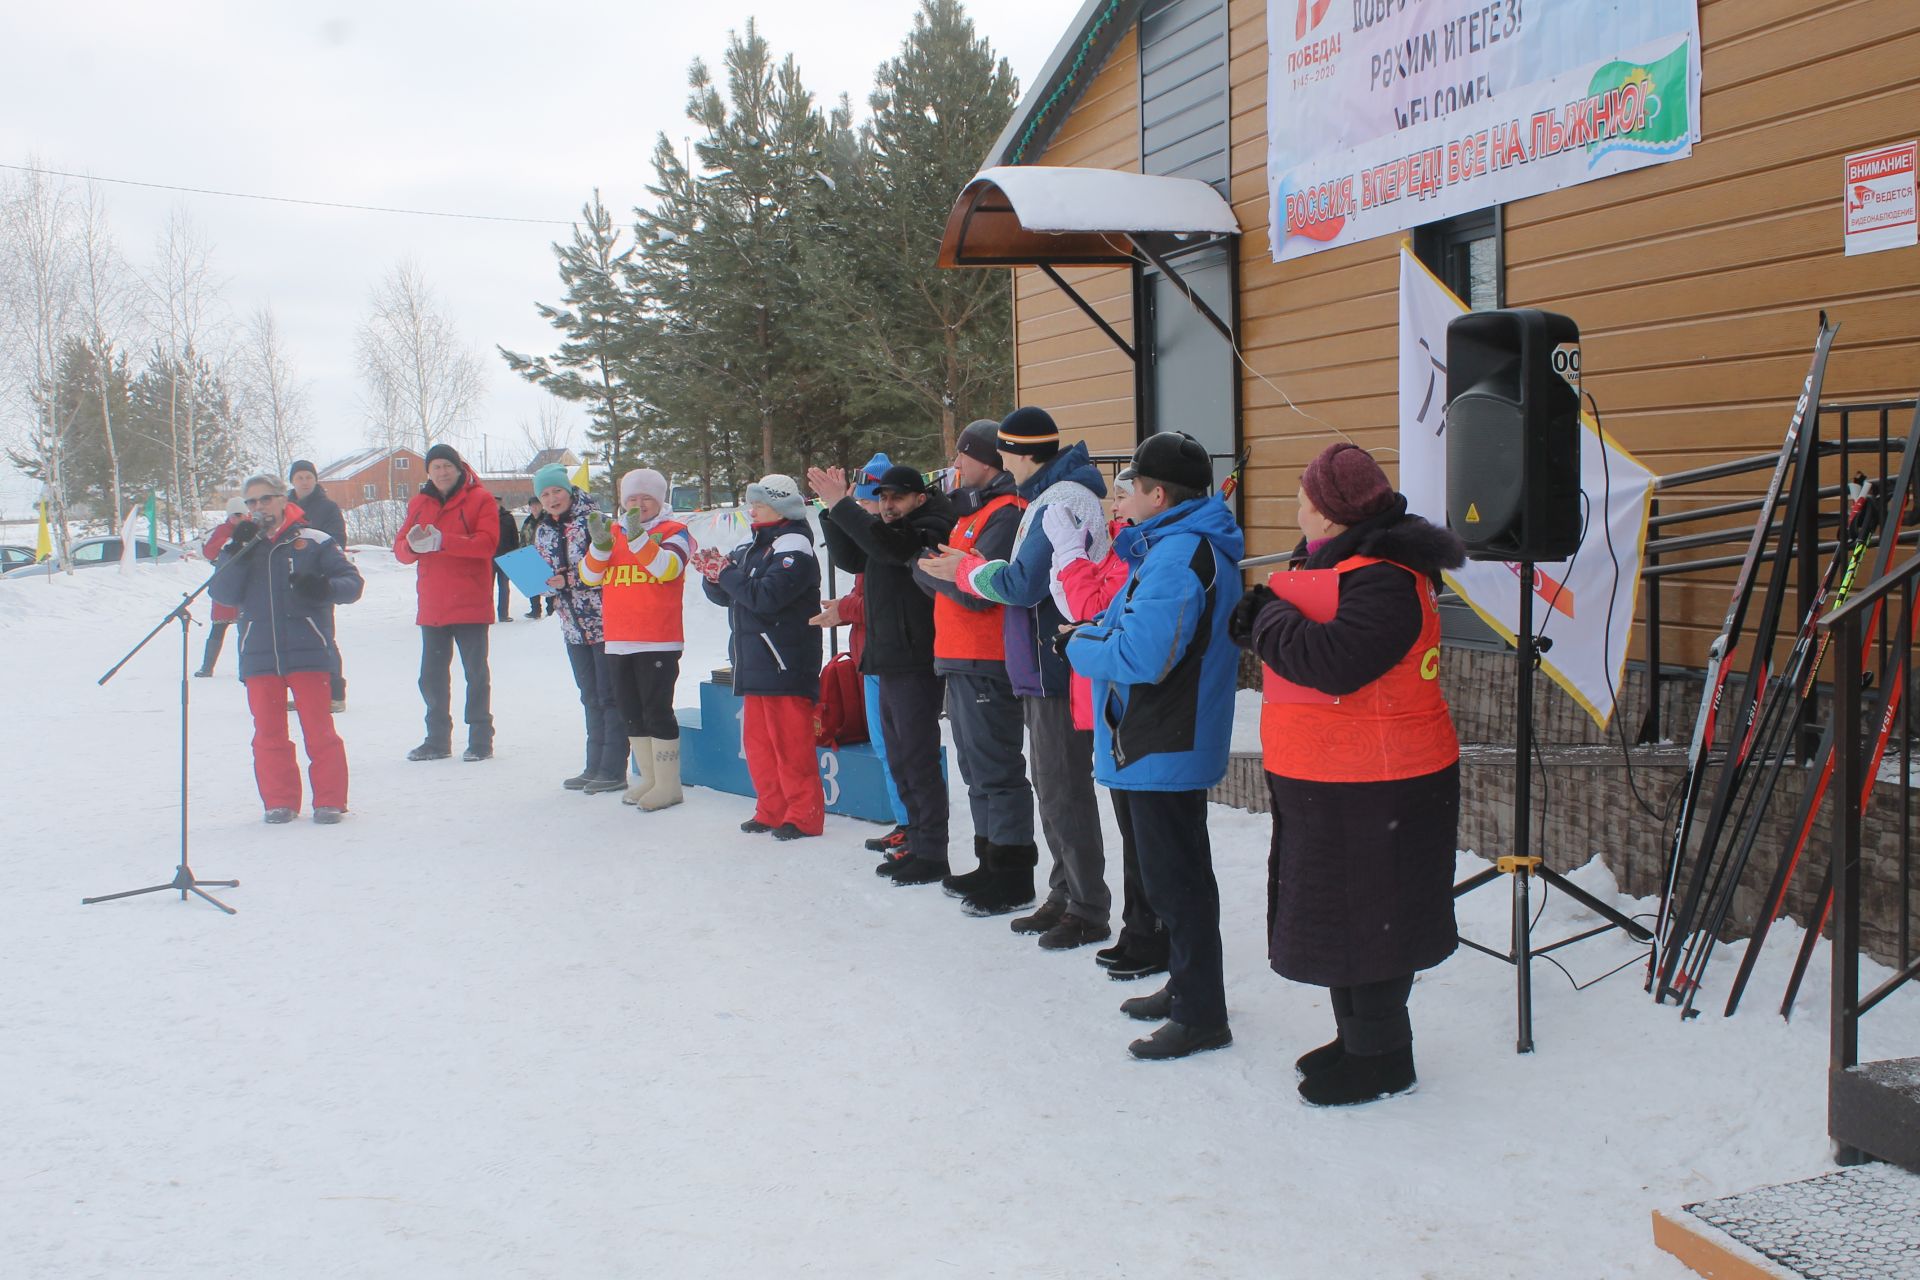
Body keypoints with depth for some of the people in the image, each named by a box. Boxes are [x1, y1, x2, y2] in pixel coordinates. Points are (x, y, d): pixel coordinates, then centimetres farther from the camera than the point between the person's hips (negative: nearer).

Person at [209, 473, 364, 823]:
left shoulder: (314, 542, 0)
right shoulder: (238, 548, 11)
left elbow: (352, 581, -2)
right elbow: (222, 595, -1)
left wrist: (325, 587, -22)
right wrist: (236, 552, -12)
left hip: (308, 652, -3)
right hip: (259, 656, 4)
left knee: (319, 729, -3)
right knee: (268, 732, 8)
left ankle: (330, 800, 6)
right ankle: (279, 801, 18)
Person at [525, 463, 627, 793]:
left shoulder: (593, 520, -11)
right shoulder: (540, 531, 10)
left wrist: (569, 580, -21)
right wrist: (545, 585, -3)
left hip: (604, 620, -7)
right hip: (573, 626, 7)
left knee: (610, 695, -2)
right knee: (590, 698, 14)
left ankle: (614, 770, 3)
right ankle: (594, 766, 22)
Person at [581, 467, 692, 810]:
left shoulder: (674, 532, 0)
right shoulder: (612, 532, 14)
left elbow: (668, 568, -20)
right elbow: (590, 576, 3)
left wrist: (638, 537, -28)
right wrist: (599, 543, -13)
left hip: (659, 642, -6)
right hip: (618, 642, 6)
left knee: (657, 711, -8)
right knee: (631, 714, 12)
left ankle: (668, 784, 0)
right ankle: (648, 778, 23)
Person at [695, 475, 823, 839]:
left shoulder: (794, 549, -12)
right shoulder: (750, 547, 16)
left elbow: (766, 596, -24)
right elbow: (725, 595, 16)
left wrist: (725, 572, -14)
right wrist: (714, 574, -4)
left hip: (786, 665, -9)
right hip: (753, 663, 9)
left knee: (791, 741, -5)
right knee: (757, 739, 13)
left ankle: (804, 816, 3)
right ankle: (772, 810, 22)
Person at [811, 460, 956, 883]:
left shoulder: (930, 529, -11)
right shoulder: (882, 528, 16)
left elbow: (890, 546, -28)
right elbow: (850, 559, 18)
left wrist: (840, 504, -25)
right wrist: (833, 511, 5)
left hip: (917, 662, -9)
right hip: (889, 659, 9)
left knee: (918, 760, -7)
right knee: (900, 762, 14)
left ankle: (933, 855, 0)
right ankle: (917, 845, 23)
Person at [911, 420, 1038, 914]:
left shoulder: (1007, 514, -14)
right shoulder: (973, 510, 19)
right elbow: (954, 580, 18)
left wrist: (927, 569, -8)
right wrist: (933, 569, -3)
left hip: (987, 663, -10)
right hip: (962, 659, 10)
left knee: (996, 770, -5)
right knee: (978, 767, 16)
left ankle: (1013, 878, 2)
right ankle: (991, 863, 26)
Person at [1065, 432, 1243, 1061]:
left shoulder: (1177, 555, -21)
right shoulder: (1188, 545, 13)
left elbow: (1141, 654, -26)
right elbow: (1132, 618, 20)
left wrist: (1080, 646, -11)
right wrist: (1096, 634, 3)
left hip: (1163, 749, -11)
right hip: (1168, 742, 11)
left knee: (1175, 879, -2)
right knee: (1171, 873, 20)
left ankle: (1201, 1015, 8)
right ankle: (1186, 988, 32)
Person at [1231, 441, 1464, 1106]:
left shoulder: (1383, 581, -22)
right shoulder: (1343, 561, 11)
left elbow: (1333, 661, -32)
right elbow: (1303, 641, 21)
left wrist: (1268, 615, -18)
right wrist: (1264, 615, 2)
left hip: (1373, 794, -10)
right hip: (1328, 785, 10)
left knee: (1363, 922, 2)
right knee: (1336, 915, 19)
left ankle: (1380, 1056, 17)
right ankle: (1356, 1036, 34)